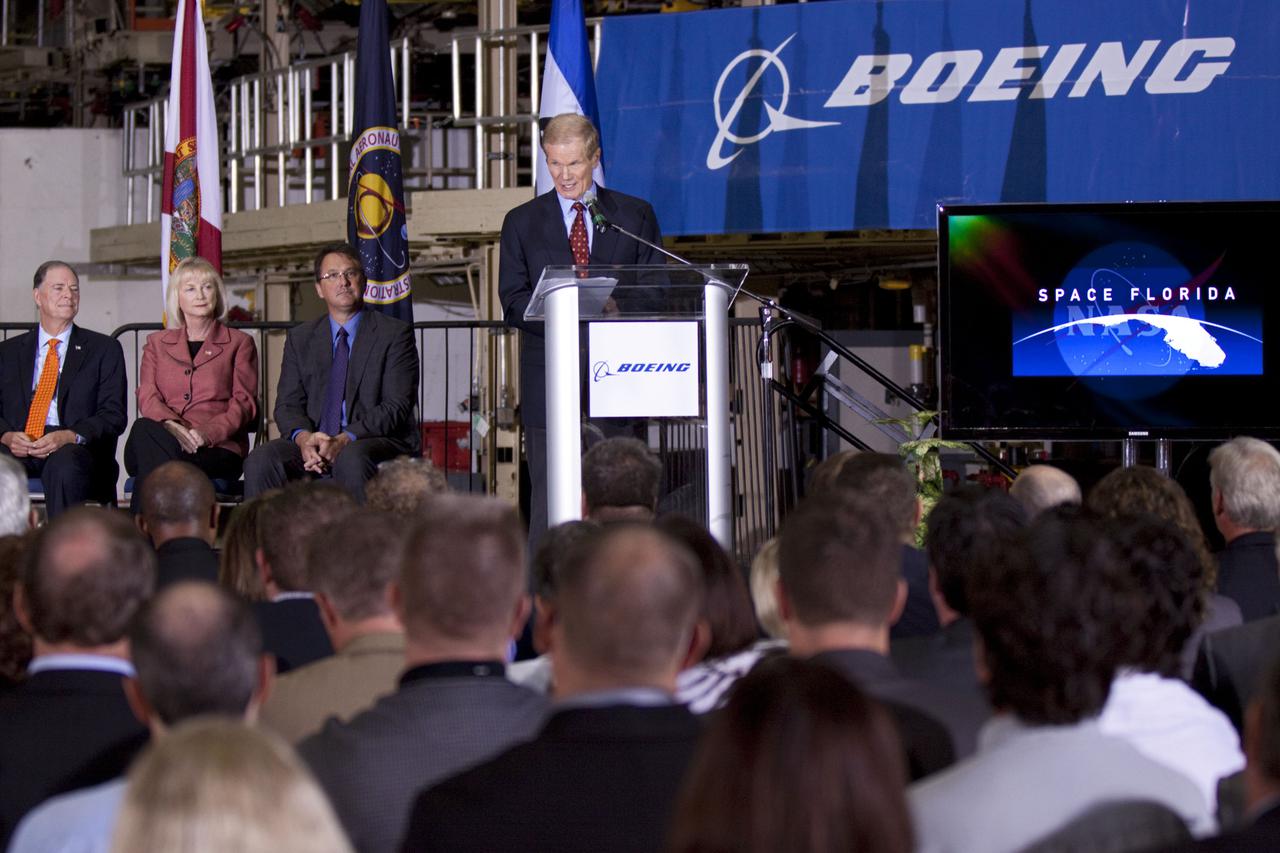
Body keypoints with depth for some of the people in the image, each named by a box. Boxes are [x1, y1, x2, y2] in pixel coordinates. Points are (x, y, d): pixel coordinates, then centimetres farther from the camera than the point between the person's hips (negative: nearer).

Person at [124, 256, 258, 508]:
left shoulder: (239, 343, 19)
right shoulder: (157, 343, 25)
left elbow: (244, 403, 7)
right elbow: (147, 397, 10)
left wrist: (208, 432, -14)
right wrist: (170, 426, -15)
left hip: (217, 450, -2)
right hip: (164, 439, 2)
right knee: (144, 430, -37)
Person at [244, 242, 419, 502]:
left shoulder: (394, 334, 4)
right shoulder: (300, 339, 17)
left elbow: (396, 406, -5)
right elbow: (287, 403, 9)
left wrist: (345, 440, -20)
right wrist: (304, 438, -16)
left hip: (377, 441, -3)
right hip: (312, 440, 3)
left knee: (351, 459, -38)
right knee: (260, 460, -25)